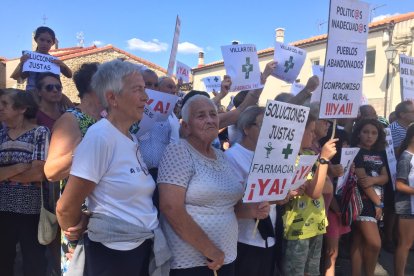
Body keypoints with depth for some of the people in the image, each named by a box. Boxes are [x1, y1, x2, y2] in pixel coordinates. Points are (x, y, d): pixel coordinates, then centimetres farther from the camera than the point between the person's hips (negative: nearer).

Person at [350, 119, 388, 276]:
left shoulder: (379, 154, 13)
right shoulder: (355, 152, -8)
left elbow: (385, 177, 6)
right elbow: (362, 180, -13)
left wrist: (374, 180, -17)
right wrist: (377, 203, -11)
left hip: (376, 201, 7)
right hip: (362, 201, -6)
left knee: (359, 241, 10)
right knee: (375, 243, -10)